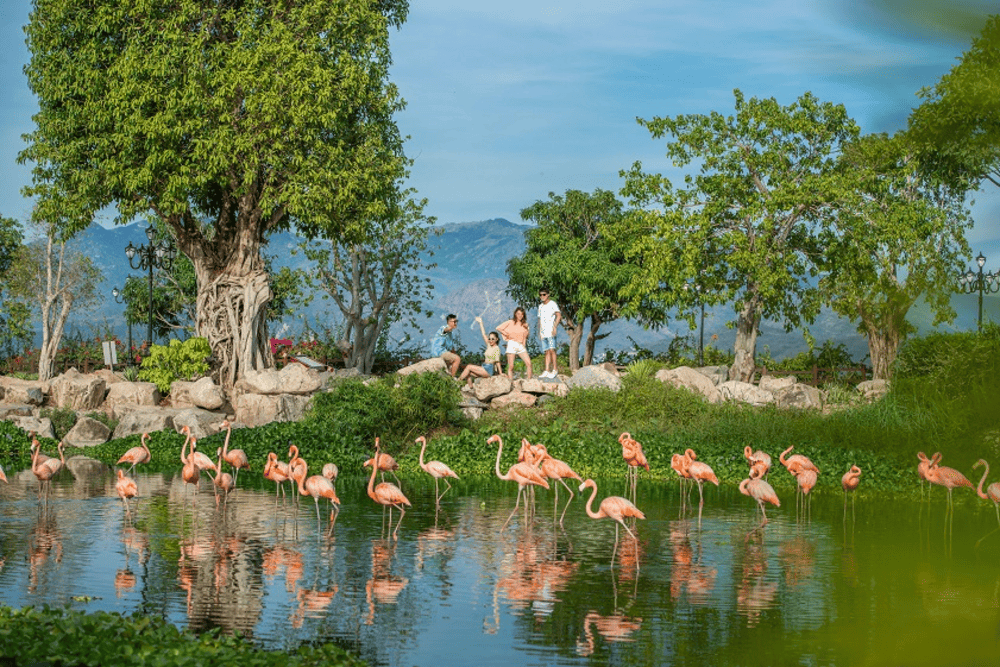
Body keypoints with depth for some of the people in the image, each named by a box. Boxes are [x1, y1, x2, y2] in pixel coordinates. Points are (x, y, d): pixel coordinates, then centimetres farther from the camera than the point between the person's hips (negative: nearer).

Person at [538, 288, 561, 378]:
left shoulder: (552, 304, 1)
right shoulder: (540, 306, 22)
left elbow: (559, 315, -9)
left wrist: (555, 327, -19)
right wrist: (539, 331, 16)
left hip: (551, 331, -7)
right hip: (543, 332, 7)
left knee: (552, 350, -14)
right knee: (547, 351, 3)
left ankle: (554, 370, -12)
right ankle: (547, 371, -2)